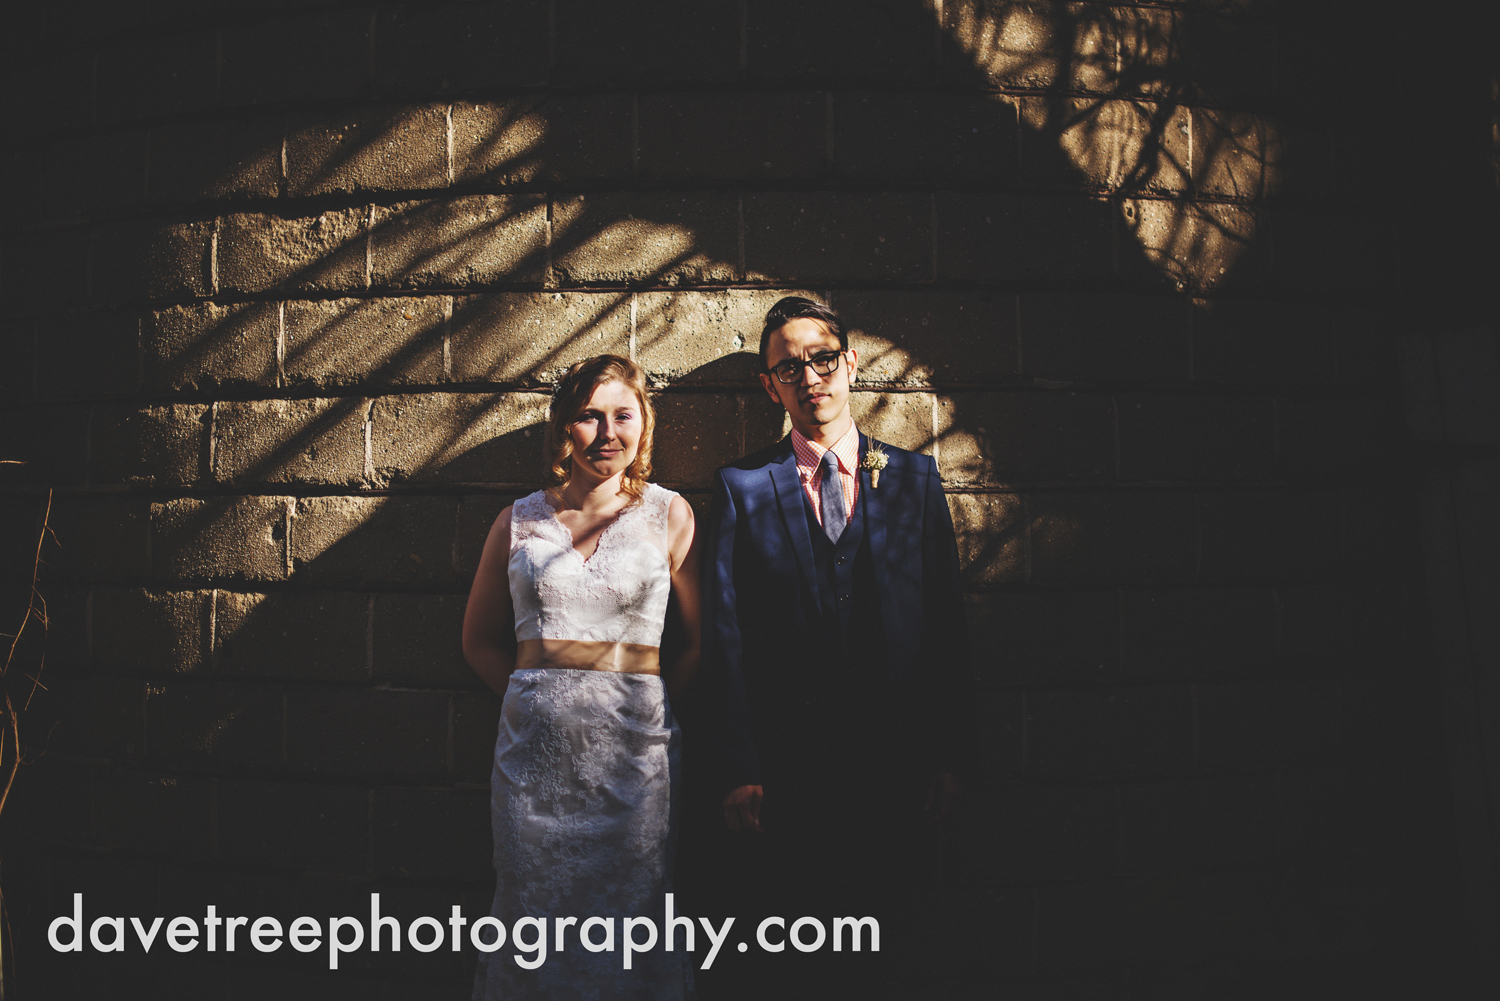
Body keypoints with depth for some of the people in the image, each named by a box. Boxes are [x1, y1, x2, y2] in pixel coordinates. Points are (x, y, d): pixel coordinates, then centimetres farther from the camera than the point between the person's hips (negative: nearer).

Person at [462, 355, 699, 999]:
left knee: (630, 922, 7)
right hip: (536, 745, 2)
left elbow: (700, 641, 3)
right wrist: (541, 692, 4)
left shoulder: (669, 515, 3)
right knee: (534, 919, 11)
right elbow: (480, 640, 15)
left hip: (634, 742, -1)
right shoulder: (520, 520, 7)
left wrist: (646, 697, -4)